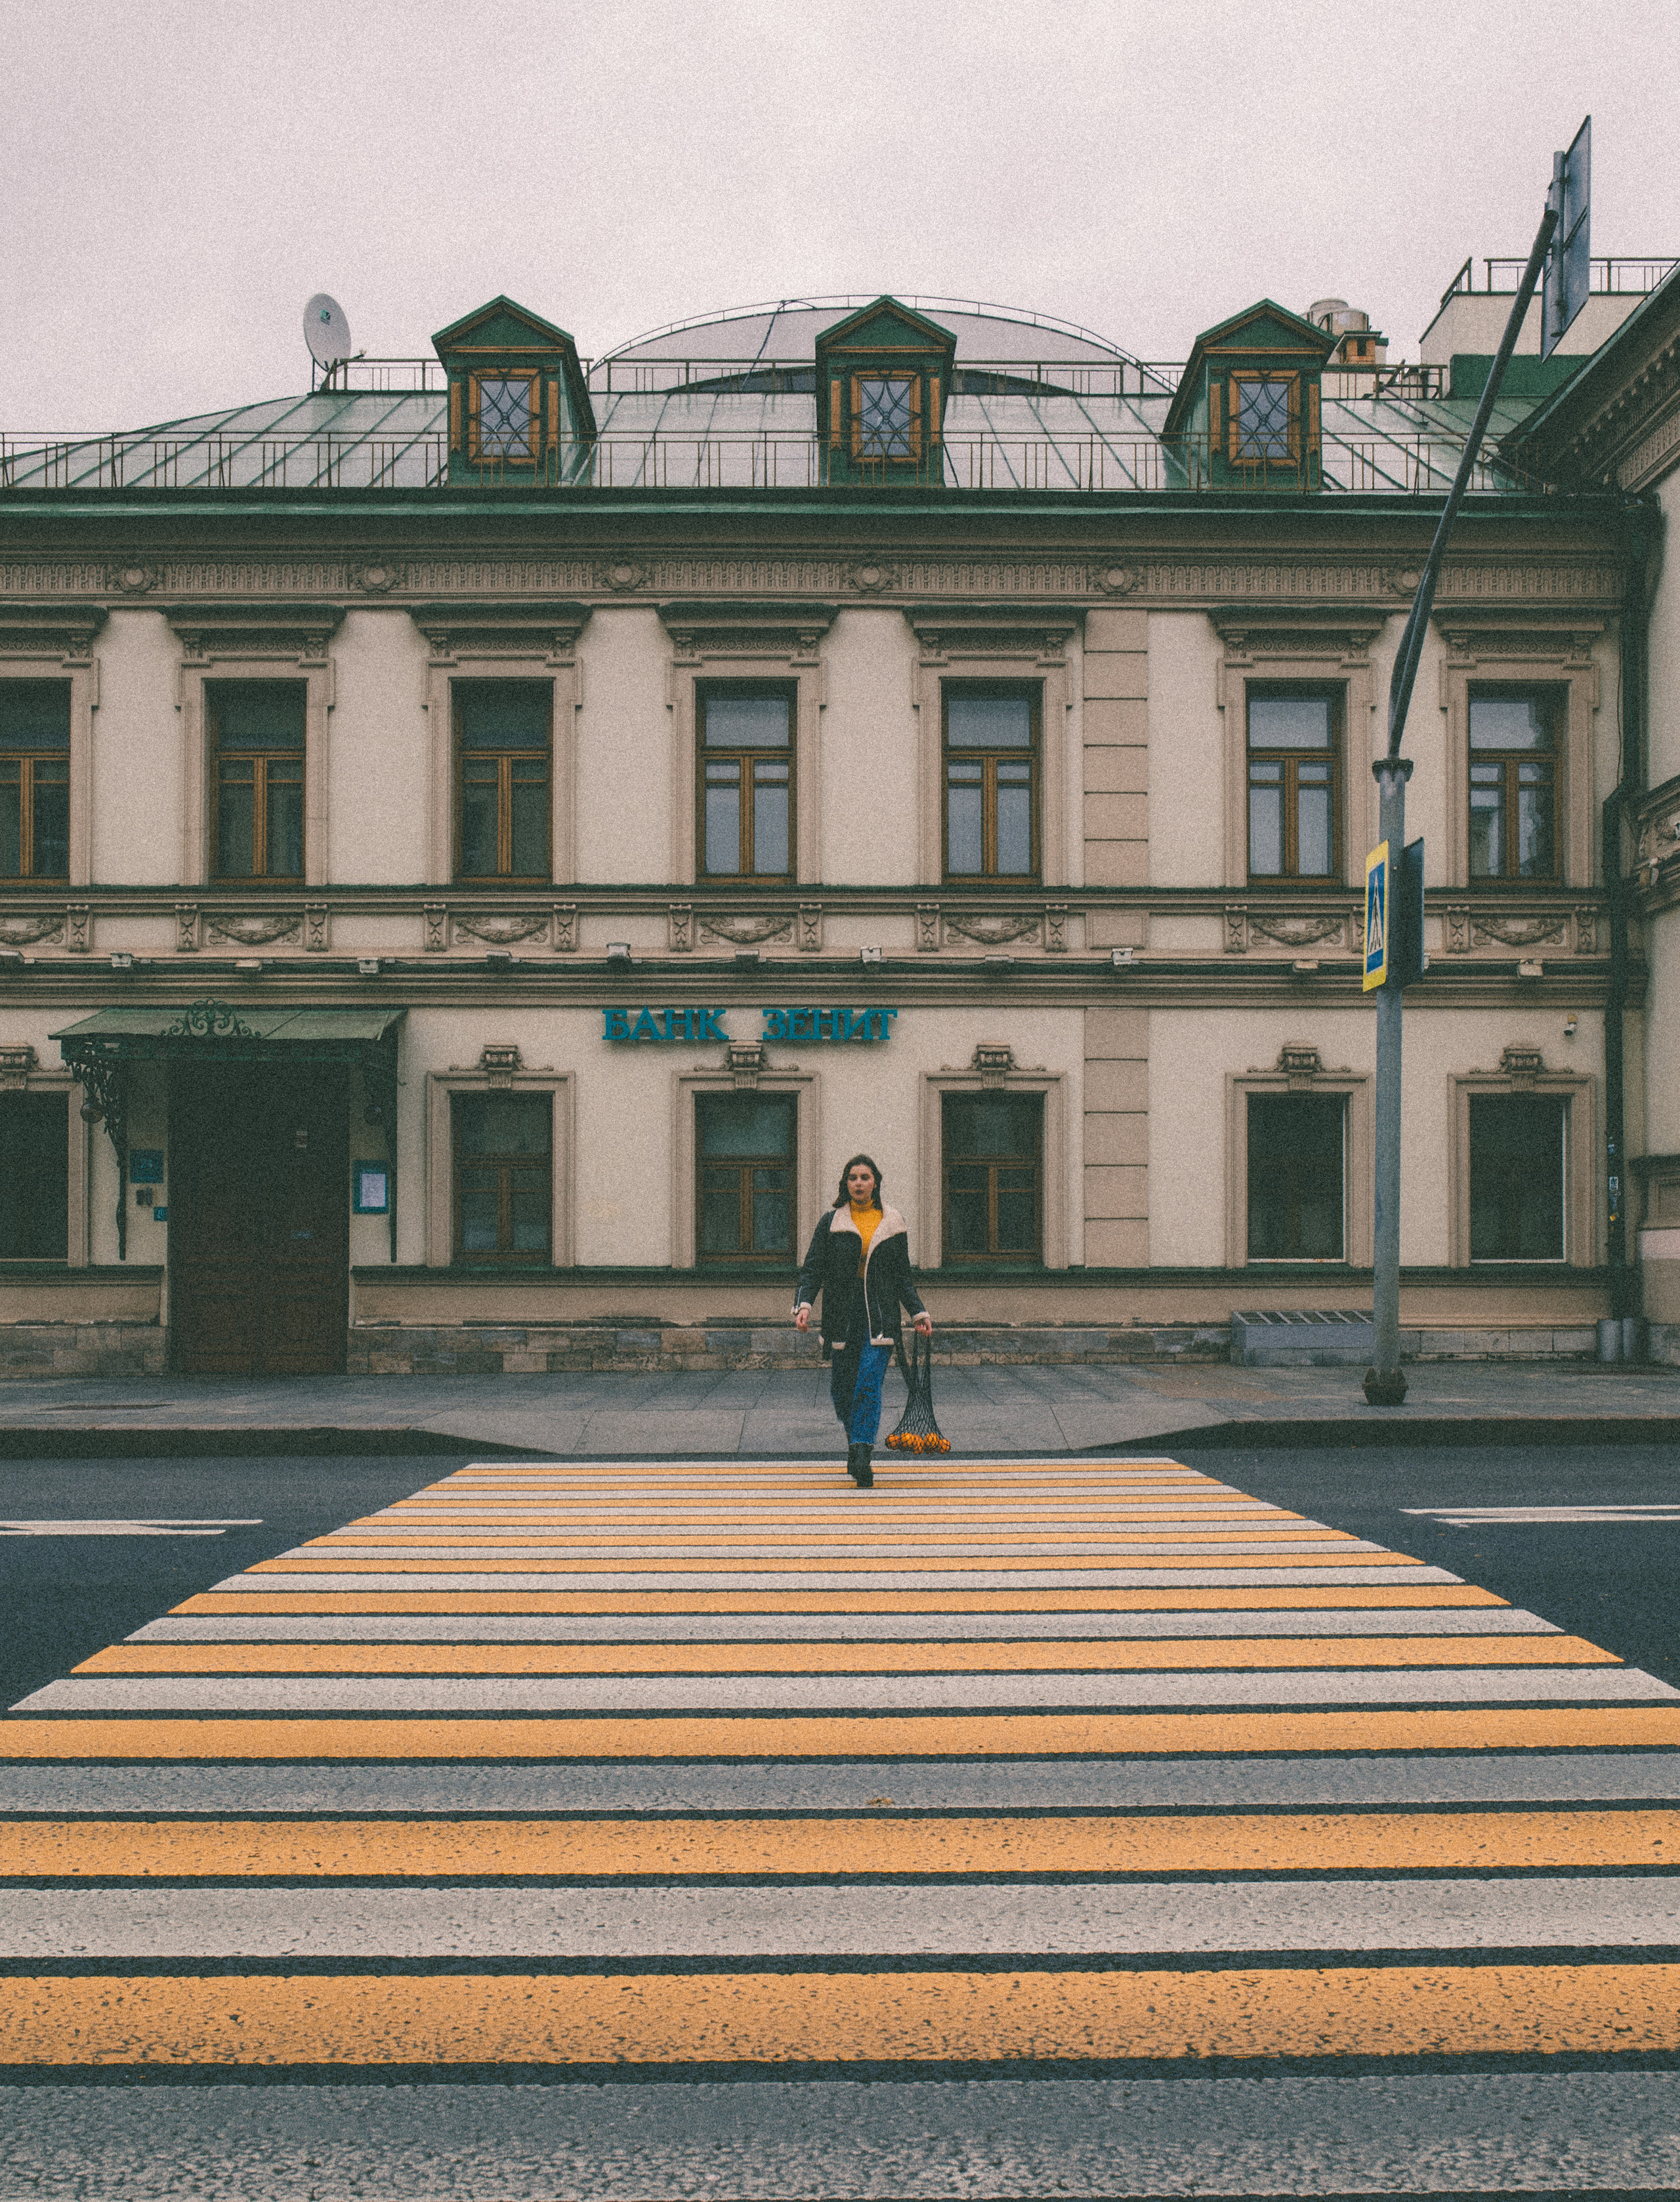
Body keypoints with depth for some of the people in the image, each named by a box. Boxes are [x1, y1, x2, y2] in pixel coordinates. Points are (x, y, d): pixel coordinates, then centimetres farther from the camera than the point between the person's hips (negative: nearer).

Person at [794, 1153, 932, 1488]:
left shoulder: (892, 1224, 9)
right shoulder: (831, 1223, 6)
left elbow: (903, 1276, 15)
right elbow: (813, 1269, 2)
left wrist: (920, 1312, 10)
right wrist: (804, 1303, -13)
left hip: (880, 1317, -1)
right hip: (842, 1316, 1)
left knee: (869, 1384, -13)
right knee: (842, 1388, 8)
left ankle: (860, 1459, -14)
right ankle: (856, 1444, 33)